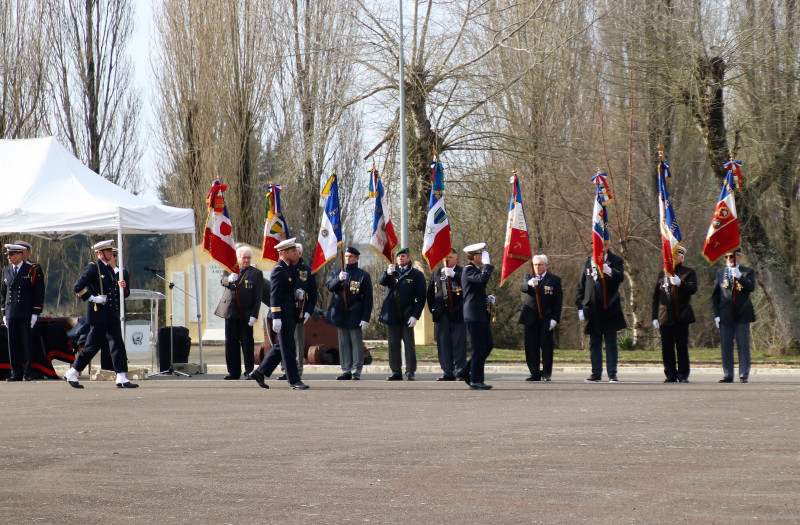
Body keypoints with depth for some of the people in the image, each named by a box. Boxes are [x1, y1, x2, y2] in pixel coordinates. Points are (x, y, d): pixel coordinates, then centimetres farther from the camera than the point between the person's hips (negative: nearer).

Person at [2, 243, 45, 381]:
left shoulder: (32, 270, -2)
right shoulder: (6, 271, 13)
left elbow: (39, 293, -3)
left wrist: (35, 313, -9)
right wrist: (4, 314, 12)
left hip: (26, 315, -5)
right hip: (11, 315, 5)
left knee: (27, 344, -1)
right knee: (13, 345, 4)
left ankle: (28, 373, 3)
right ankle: (16, 373, 8)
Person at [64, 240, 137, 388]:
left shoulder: (110, 268, 15)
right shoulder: (93, 267, -9)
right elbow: (78, 287, -17)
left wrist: (120, 285, 4)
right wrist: (92, 298, -17)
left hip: (112, 313, 8)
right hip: (99, 313, -8)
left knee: (118, 345, 0)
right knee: (93, 346, -3)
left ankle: (122, 378, -2)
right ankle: (71, 374, 11)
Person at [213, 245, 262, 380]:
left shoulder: (256, 273, 1)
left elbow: (258, 297, -2)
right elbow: (222, 281, -8)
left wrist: (254, 315, -10)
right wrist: (229, 279, -32)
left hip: (246, 314, -3)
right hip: (230, 312, 3)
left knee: (247, 343, -2)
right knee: (231, 342, 5)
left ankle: (249, 371, 5)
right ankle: (233, 372, 11)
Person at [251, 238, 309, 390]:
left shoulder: (289, 269, 15)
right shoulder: (279, 271, -14)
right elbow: (275, 295, -18)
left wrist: (298, 293, 5)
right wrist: (276, 318, -22)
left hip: (291, 314, 10)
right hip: (283, 315, -10)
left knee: (280, 347, 14)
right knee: (288, 348, -5)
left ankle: (260, 372, 21)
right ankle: (294, 380, -1)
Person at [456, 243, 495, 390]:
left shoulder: (476, 269, 19)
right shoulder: (468, 270, -12)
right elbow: (483, 279, -32)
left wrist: (488, 298, 14)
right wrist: (487, 264, -20)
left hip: (482, 315, 10)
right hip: (474, 315, -10)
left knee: (489, 345, 11)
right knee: (479, 348, -6)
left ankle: (465, 372, 17)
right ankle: (476, 381, 1)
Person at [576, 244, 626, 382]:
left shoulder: (615, 261, 0)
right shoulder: (588, 262, 13)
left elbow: (620, 277, -18)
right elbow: (581, 285, 14)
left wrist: (610, 271, -39)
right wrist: (580, 307, 8)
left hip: (610, 309, -4)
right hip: (592, 311, 4)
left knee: (611, 343, 0)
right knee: (594, 343, 7)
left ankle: (612, 374, 1)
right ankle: (596, 373, 11)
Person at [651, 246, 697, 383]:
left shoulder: (689, 272, 6)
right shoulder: (662, 274, 16)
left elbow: (693, 288, -9)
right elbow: (656, 296, 16)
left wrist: (680, 283, -26)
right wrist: (655, 317, 9)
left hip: (682, 317, -3)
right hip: (665, 317, 3)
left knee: (682, 346, -1)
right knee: (667, 347, 2)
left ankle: (683, 375, 4)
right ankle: (670, 375, 7)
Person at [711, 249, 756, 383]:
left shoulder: (748, 272, 5)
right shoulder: (720, 273, 13)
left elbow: (751, 287, -13)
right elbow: (715, 295, 11)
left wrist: (739, 276, -25)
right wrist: (716, 314, 3)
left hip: (742, 315, -2)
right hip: (726, 315, 2)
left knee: (743, 345, -1)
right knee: (726, 345, 2)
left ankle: (744, 375, 3)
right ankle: (728, 375, 7)